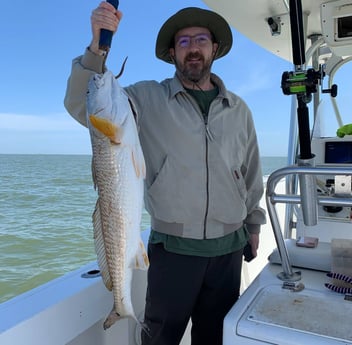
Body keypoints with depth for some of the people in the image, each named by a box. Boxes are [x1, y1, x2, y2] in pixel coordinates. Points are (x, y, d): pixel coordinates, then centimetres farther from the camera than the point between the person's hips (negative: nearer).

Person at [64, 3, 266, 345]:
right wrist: (97, 47, -27)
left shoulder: (239, 110, 5)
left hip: (229, 248, 3)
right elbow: (83, 106, -14)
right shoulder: (147, 99, -5)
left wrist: (253, 223, 17)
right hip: (172, 248, -3)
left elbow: (251, 173, 13)